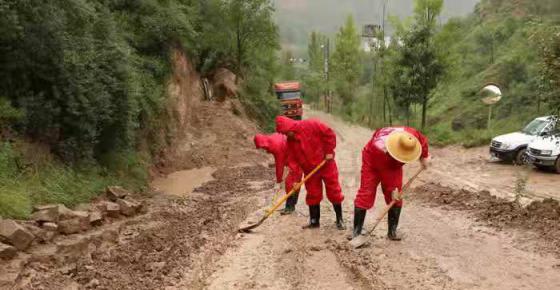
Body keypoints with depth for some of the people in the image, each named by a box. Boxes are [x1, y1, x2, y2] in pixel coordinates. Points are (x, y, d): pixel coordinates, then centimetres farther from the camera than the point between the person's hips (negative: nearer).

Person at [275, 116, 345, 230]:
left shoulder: (311, 125, -19)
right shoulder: (290, 142, -4)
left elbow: (329, 134, -14)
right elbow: (293, 161, -5)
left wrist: (329, 151, -14)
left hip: (326, 163, -4)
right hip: (309, 169, 4)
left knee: (334, 192, 2)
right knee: (312, 195, 7)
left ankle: (340, 219, 13)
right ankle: (314, 221, 19)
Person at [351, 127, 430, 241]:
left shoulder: (412, 134, -30)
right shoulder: (380, 148, -42)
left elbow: (423, 141, -4)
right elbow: (385, 173, -30)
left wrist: (424, 157, 2)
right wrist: (392, 189, -22)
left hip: (393, 164, 5)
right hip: (373, 165, -5)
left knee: (396, 198, -3)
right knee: (365, 196, -11)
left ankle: (392, 231, 5)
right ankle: (356, 232, -6)